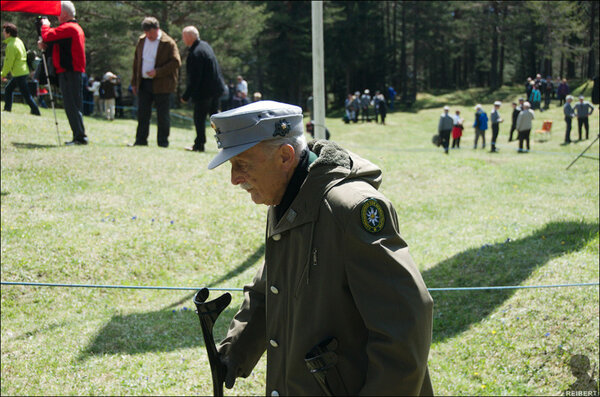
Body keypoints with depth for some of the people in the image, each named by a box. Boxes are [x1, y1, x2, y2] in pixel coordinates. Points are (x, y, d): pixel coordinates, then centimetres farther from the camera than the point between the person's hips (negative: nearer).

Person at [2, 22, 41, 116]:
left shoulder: (11, 45, -17)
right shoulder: (18, 41, 10)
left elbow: (9, 62, -16)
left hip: (19, 73, -10)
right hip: (23, 70, 10)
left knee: (25, 93, -5)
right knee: (8, 89, 16)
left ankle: (35, 111, -2)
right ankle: (7, 109, 19)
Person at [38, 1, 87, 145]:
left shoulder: (67, 28, -12)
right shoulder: (77, 28, 21)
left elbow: (48, 36, -18)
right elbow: (57, 41, 21)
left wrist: (45, 25, 3)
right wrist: (44, 44, 2)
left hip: (67, 72, -10)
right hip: (77, 72, 10)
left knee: (71, 106, -10)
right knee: (75, 105, 11)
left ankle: (80, 136, -13)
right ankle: (79, 136, 13)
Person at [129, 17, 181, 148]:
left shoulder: (168, 43, -7)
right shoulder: (142, 41, 11)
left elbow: (176, 62, -12)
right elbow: (136, 61, 18)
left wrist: (157, 72, -19)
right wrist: (134, 82, 14)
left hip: (161, 85, -5)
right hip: (144, 83, 5)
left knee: (162, 115, -1)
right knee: (142, 113, 5)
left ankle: (163, 142, 6)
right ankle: (141, 140, 11)